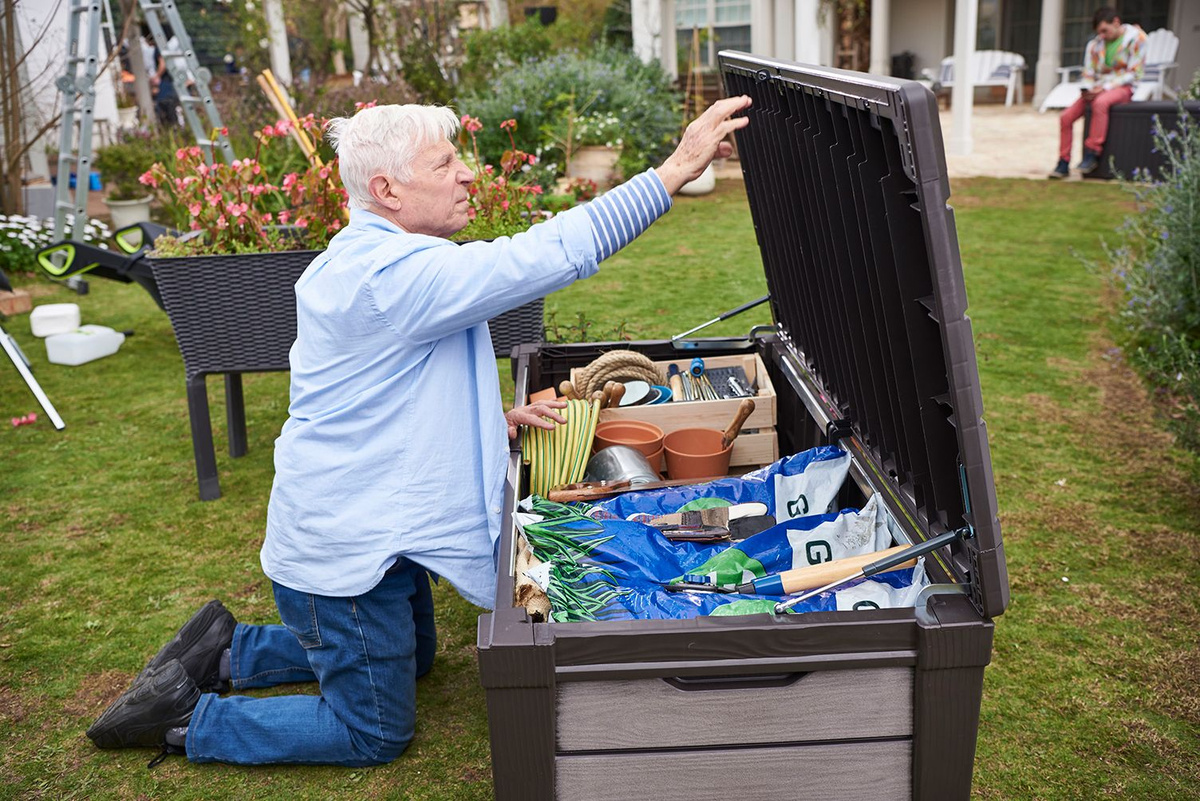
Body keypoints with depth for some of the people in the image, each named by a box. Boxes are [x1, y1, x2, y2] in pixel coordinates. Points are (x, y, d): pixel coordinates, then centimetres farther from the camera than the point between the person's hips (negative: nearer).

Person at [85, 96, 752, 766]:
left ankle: (226, 649, 32)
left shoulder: (364, 259, 7)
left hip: (370, 528, 10)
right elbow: (552, 254, -34)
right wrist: (676, 171, -31)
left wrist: (492, 421, 2)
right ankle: (183, 717, 14)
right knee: (376, 733, 7)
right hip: (344, 549, -10)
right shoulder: (396, 272, -28)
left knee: (414, 657, 30)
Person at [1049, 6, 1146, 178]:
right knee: (1066, 117, -11)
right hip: (1098, 89, 6)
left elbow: (1134, 73, -9)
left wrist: (1106, 87, -18)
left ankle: (1092, 154, -34)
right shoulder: (1095, 45, 11)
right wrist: (1087, 90, -10)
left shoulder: (1136, 38, -3)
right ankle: (1063, 164, -3)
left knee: (1100, 103, -39)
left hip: (1122, 87, -6)